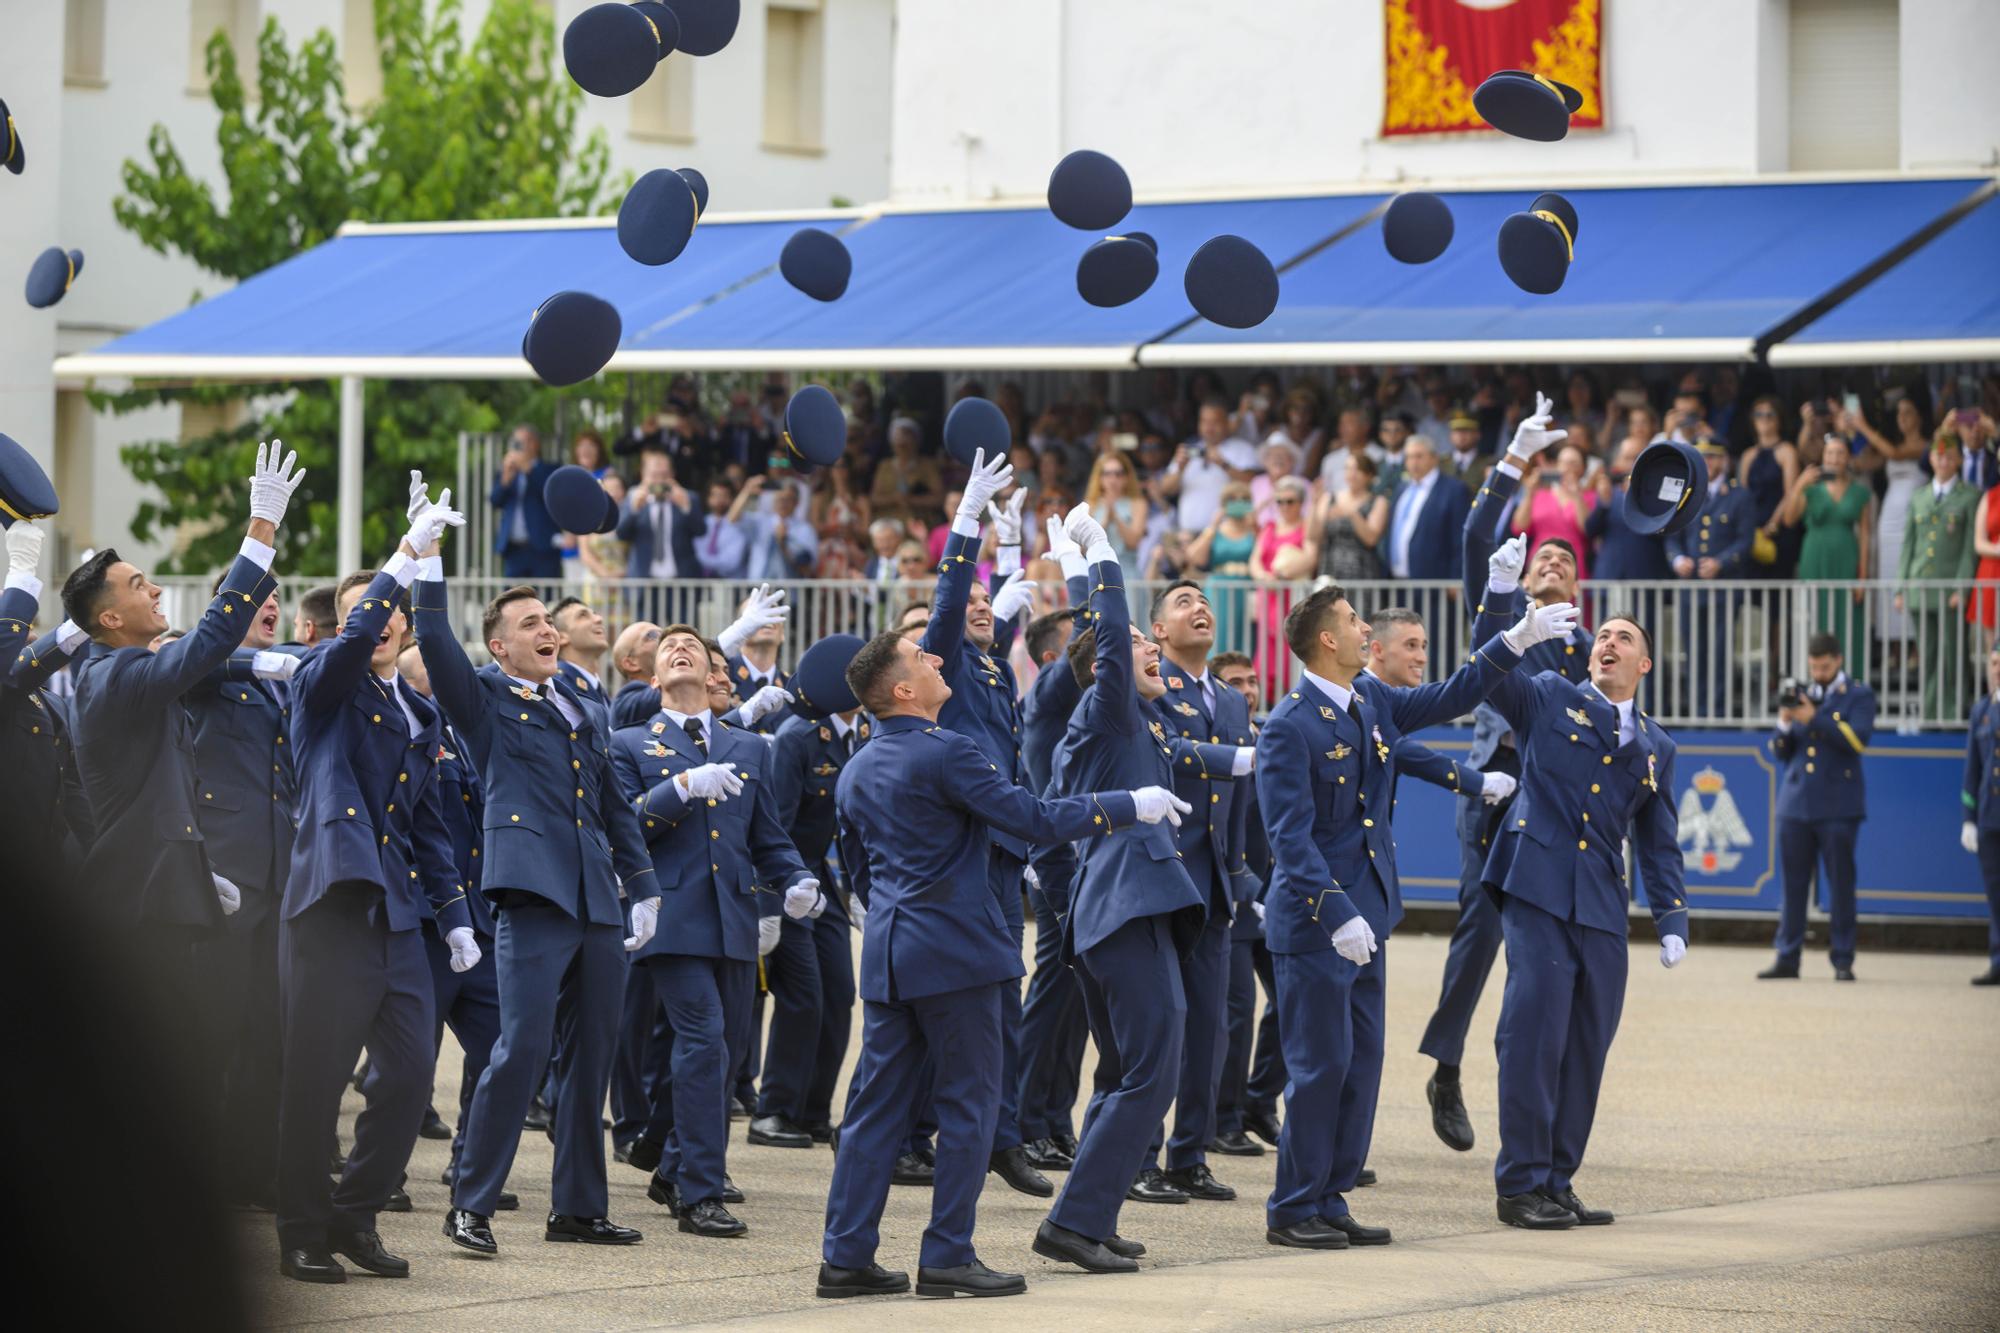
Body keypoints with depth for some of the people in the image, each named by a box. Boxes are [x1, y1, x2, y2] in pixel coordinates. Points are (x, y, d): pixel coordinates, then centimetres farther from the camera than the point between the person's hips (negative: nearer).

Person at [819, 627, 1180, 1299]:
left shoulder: (856, 772, 12)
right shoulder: (946, 753, -13)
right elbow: (1033, 819, -16)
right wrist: (1129, 805, -7)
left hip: (887, 957, 8)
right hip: (955, 952, -8)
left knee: (877, 1106, 9)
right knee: (968, 1104, 0)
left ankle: (845, 1255, 8)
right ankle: (947, 1257, 0)